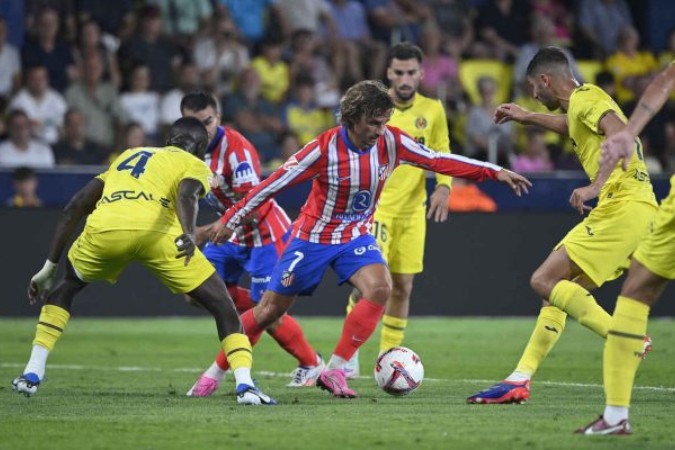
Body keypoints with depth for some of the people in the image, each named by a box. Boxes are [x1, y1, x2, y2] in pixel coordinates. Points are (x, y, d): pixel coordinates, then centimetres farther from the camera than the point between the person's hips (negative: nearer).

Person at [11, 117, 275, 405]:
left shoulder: (128, 156, 40)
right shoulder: (195, 165, 26)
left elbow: (74, 208, 33)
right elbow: (186, 194, -1)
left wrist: (49, 267, 36)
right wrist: (188, 235, -20)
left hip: (104, 228, 3)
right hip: (155, 230, -3)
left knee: (65, 288, 34)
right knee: (222, 306, 13)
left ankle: (32, 374, 25)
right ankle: (244, 384, -3)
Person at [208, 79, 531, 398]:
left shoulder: (391, 142, -13)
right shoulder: (325, 148, -24)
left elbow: (438, 161, -6)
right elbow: (275, 183, -18)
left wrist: (495, 172, -10)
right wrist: (230, 219, -14)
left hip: (356, 237, 3)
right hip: (313, 237, -3)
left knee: (379, 289, -24)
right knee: (270, 310, 2)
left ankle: (334, 371, -16)